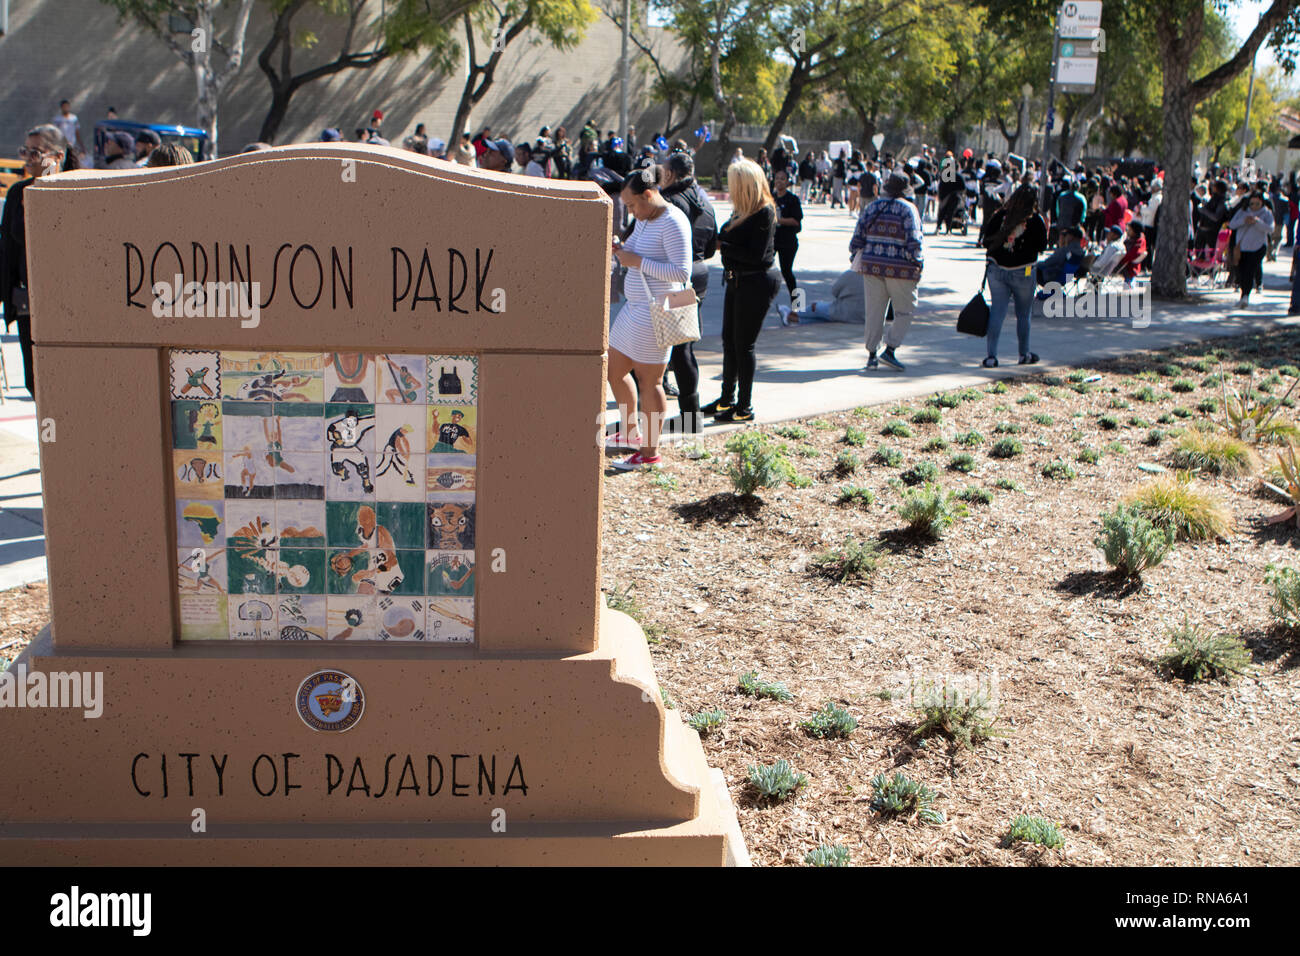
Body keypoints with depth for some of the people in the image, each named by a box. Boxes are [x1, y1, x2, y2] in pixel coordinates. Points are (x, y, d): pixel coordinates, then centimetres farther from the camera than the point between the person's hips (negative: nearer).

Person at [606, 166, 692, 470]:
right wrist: (618, 248, 5)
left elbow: (682, 271, -23)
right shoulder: (645, 218, 13)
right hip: (635, 307, 10)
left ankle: (650, 451, 7)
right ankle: (630, 432, 34)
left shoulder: (672, 222, -16)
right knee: (614, 369, 17)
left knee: (649, 379, -3)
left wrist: (638, 262, -21)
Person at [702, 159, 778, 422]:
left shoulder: (764, 213, -16)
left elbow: (756, 255, -20)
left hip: (754, 284, -9)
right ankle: (727, 399, 29)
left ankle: (745, 408, 8)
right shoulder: (741, 211, 10)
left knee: (743, 345, -3)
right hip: (736, 281, 9)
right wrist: (719, 241, -6)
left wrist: (723, 245, -15)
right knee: (729, 340, 16)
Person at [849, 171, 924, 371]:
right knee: (905, 311, 7)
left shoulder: (872, 206, 7)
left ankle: (871, 354, 11)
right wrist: (918, 262, -2)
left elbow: (858, 236, 7)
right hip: (900, 269, -4)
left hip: (872, 265, 4)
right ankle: (889, 350, -4)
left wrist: (856, 257, 19)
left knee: (874, 311, 9)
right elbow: (913, 241, -12)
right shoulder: (908, 209, -5)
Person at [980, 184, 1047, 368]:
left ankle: (991, 355, -4)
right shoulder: (1035, 220, -8)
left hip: (997, 269, 2)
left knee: (996, 311, 4)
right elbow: (1042, 246, -2)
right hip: (1023, 273, -2)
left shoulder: (1000, 216, -1)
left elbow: (986, 242, 3)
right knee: (1023, 314, 12)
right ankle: (1024, 354, 24)